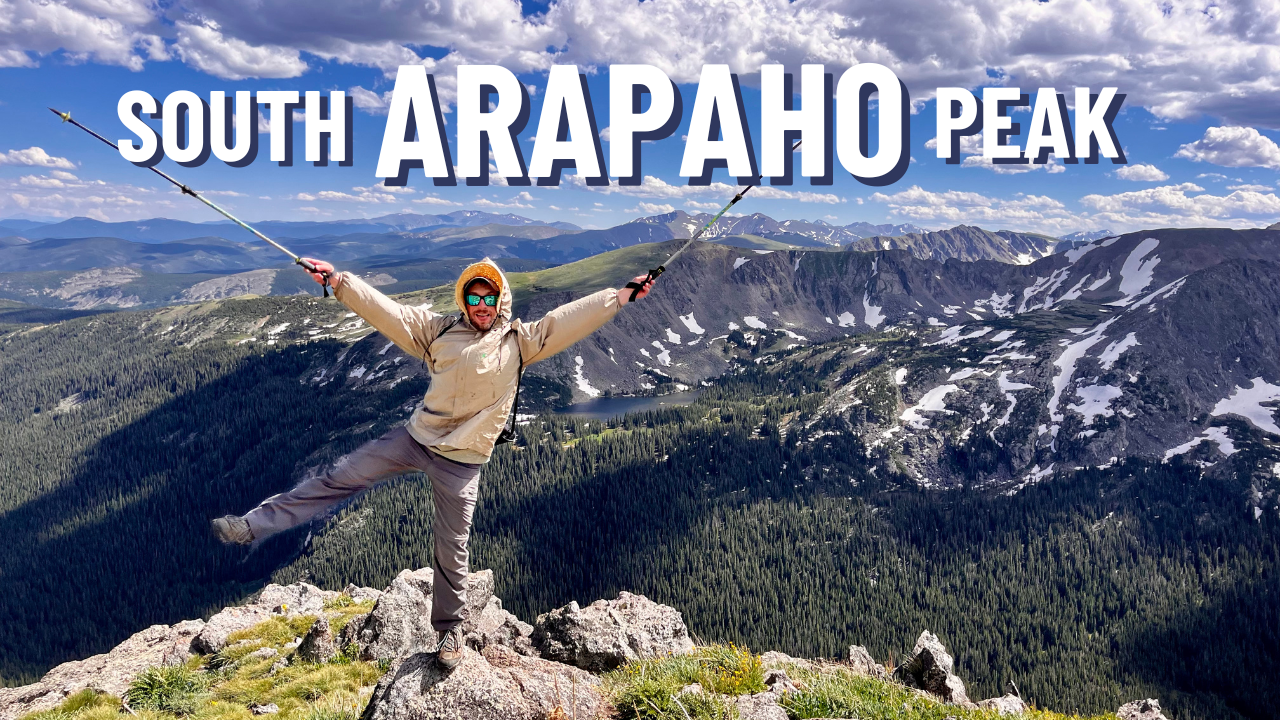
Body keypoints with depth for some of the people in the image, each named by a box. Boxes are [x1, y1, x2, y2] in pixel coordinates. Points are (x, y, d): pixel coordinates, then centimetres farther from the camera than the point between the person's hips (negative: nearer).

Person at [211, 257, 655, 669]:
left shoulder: (520, 341, -3)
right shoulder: (440, 331, 3)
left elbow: (571, 319, -9)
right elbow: (385, 310, 0)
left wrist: (623, 296, -15)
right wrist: (338, 280, -5)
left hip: (460, 463, -2)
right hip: (415, 438, 2)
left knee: (451, 549, 6)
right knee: (339, 477, 1)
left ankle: (449, 629, 27)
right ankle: (252, 526, 11)